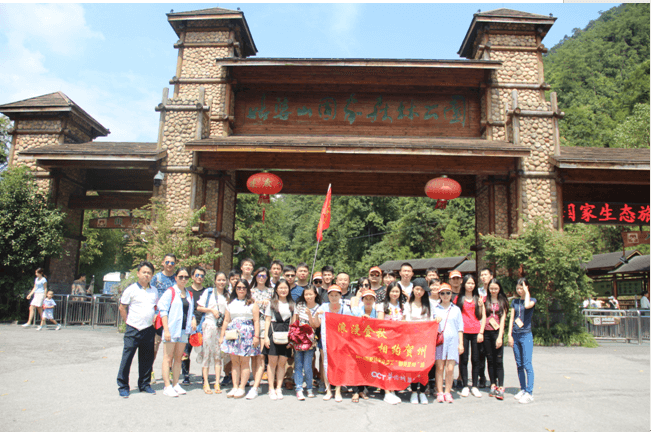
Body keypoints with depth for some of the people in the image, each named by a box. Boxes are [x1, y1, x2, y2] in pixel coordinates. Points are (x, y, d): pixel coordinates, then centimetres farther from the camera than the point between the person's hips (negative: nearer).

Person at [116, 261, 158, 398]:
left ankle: (144, 384, 23)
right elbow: (122, 307, 2)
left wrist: (155, 318, 11)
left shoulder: (154, 291, 9)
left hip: (149, 329, 4)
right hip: (133, 330, -4)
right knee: (127, 358, -1)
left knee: (147, 358, 10)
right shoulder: (131, 289, -4)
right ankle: (123, 386, 11)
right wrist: (128, 321, 0)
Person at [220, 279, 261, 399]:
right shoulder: (231, 303, 16)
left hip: (247, 333, -3)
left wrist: (256, 336, -8)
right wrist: (222, 336, 11)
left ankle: (242, 388, 3)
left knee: (244, 362, -3)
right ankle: (235, 387, 11)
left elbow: (256, 321, 0)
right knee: (235, 361, 4)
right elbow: (226, 321, 16)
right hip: (232, 334, 3)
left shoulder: (252, 304, 5)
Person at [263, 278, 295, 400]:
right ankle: (271, 389, 8)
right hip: (274, 332, -2)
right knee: (273, 362, -1)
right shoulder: (272, 303, 7)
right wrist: (266, 336, -4)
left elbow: (293, 322, 12)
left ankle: (279, 388, 11)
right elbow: (267, 320, 4)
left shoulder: (291, 304, 13)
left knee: (282, 363, 2)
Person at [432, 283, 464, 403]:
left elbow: (460, 327, 12)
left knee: (450, 368, -4)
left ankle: (448, 392, 7)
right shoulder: (435, 309, 10)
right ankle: (439, 392, 5)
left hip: (452, 340, 1)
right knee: (439, 367, -3)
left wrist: (461, 343, 6)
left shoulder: (456, 309, 13)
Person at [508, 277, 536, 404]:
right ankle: (523, 389, 18)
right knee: (519, 364, 9)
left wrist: (527, 292, -12)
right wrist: (510, 335, 5)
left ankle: (529, 393, -6)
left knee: (527, 364, -8)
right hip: (515, 335, 5)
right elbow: (511, 318, 11)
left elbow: (527, 305, -26)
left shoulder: (532, 300, -1)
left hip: (526, 335, -5)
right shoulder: (514, 301, 12)